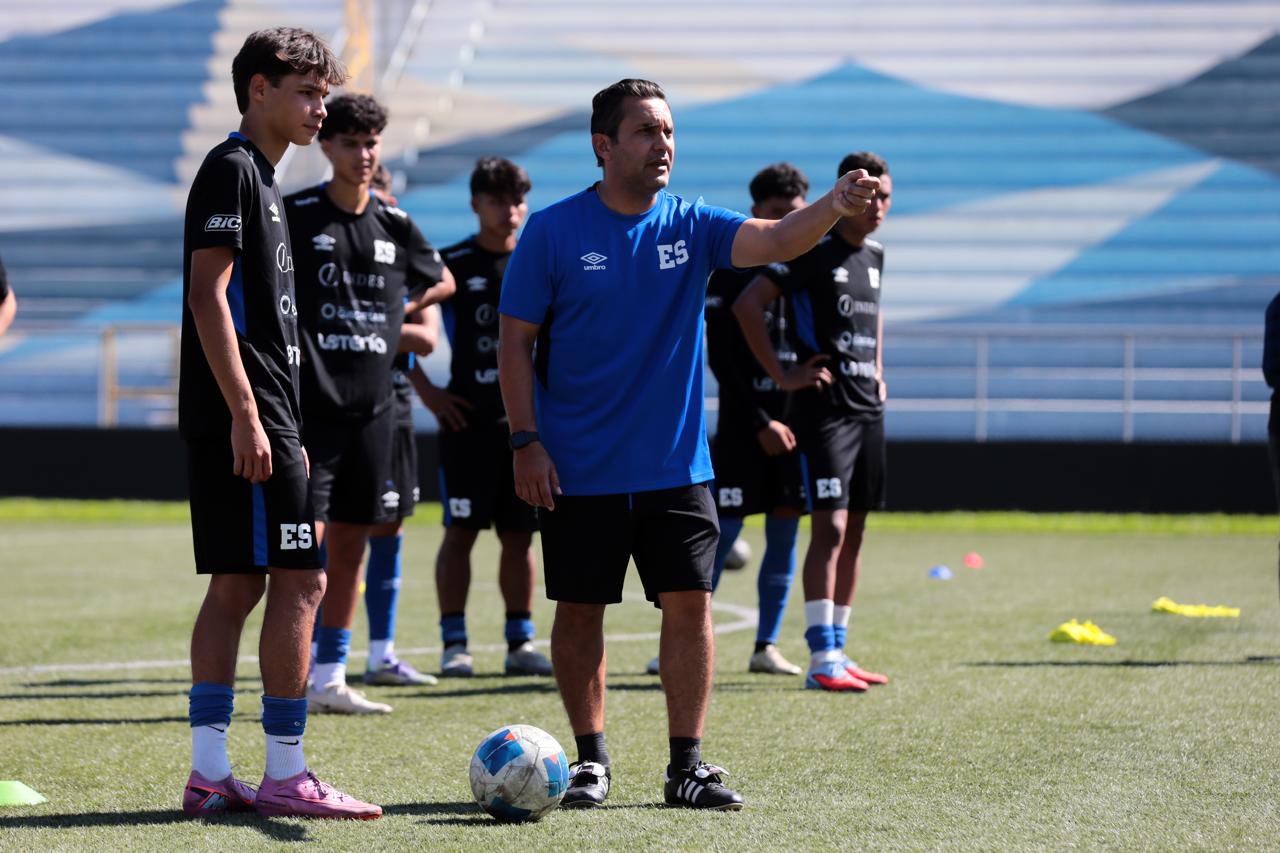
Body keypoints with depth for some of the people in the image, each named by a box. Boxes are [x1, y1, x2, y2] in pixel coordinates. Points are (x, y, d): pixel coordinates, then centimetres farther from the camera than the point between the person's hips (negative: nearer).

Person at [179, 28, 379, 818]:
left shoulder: (261, 178, 20)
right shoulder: (231, 169, -9)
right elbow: (208, 295, -17)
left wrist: (286, 431, 23)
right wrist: (246, 416, -22)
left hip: (257, 421, 10)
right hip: (243, 417, -10)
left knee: (238, 586, 9)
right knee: (299, 581, -9)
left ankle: (210, 772, 10)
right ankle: (286, 775, -7)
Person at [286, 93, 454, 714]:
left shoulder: (395, 225, 10)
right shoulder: (296, 215, -4)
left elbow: (441, 283, 27)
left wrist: (398, 315, 14)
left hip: (373, 404, 5)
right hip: (313, 401, -5)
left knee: (350, 544, 9)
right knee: (306, 537, -11)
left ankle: (330, 679, 16)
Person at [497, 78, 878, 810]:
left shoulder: (691, 225, 2)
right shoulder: (553, 230, -5)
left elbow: (773, 241, -15)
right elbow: (516, 343, -2)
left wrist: (834, 208, -34)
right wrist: (526, 442, -9)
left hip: (676, 467, 2)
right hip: (580, 469, -2)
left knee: (690, 603, -2)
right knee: (581, 609, 4)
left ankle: (687, 764, 5)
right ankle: (592, 758, 17)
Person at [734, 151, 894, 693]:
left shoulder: (876, 257, 15)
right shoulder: (813, 253, -10)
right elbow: (747, 304, -17)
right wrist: (782, 377, -15)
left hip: (868, 409, 8)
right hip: (825, 408, -8)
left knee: (853, 535, 9)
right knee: (831, 528, -15)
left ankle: (838, 651, 14)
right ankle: (822, 659, -18)